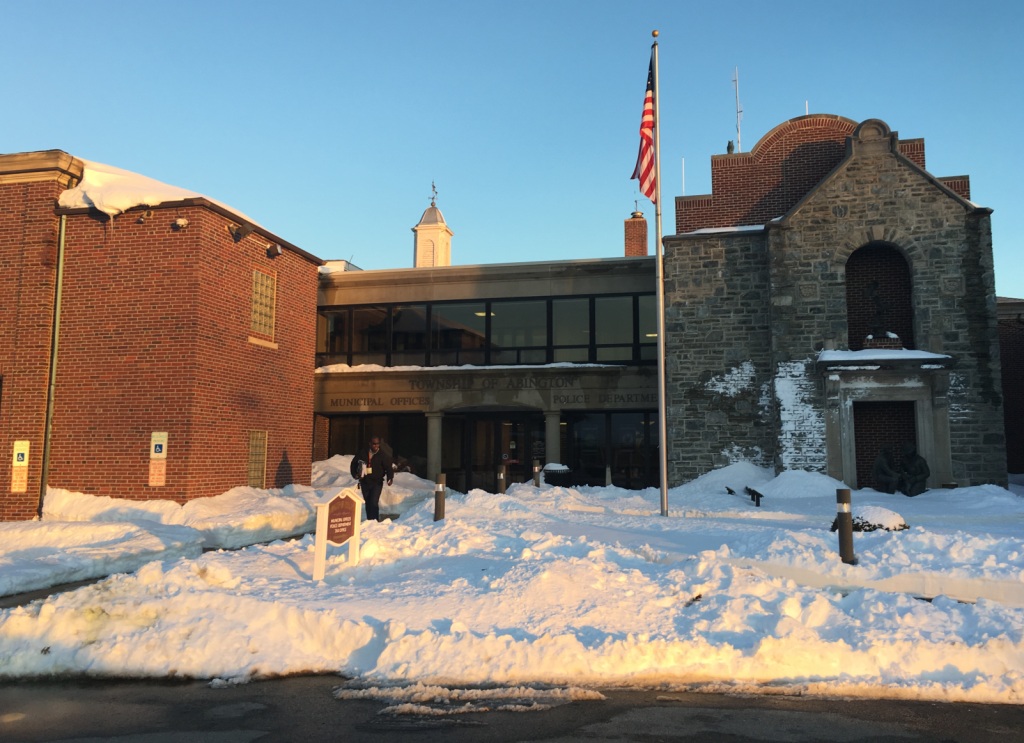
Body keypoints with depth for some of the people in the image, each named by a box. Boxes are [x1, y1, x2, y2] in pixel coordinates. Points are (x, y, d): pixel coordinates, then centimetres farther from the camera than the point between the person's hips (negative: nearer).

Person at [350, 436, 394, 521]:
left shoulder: (383, 455, -7)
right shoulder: (362, 453, 0)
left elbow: (389, 467, -12)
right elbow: (354, 463, 13)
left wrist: (390, 478, -28)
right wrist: (355, 474, 0)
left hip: (377, 483, -3)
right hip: (365, 482, 3)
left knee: (374, 502, -16)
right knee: (368, 503, 12)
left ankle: (375, 520, -9)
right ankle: (369, 520, 24)